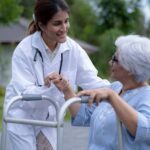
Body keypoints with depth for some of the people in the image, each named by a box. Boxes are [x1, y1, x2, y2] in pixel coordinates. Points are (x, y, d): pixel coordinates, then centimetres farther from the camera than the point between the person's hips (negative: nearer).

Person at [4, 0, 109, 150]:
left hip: (48, 118, 4)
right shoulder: (24, 50, -24)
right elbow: (25, 95, -29)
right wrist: (46, 87, -49)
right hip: (22, 118, -4)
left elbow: (91, 80, -17)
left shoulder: (72, 48, -13)